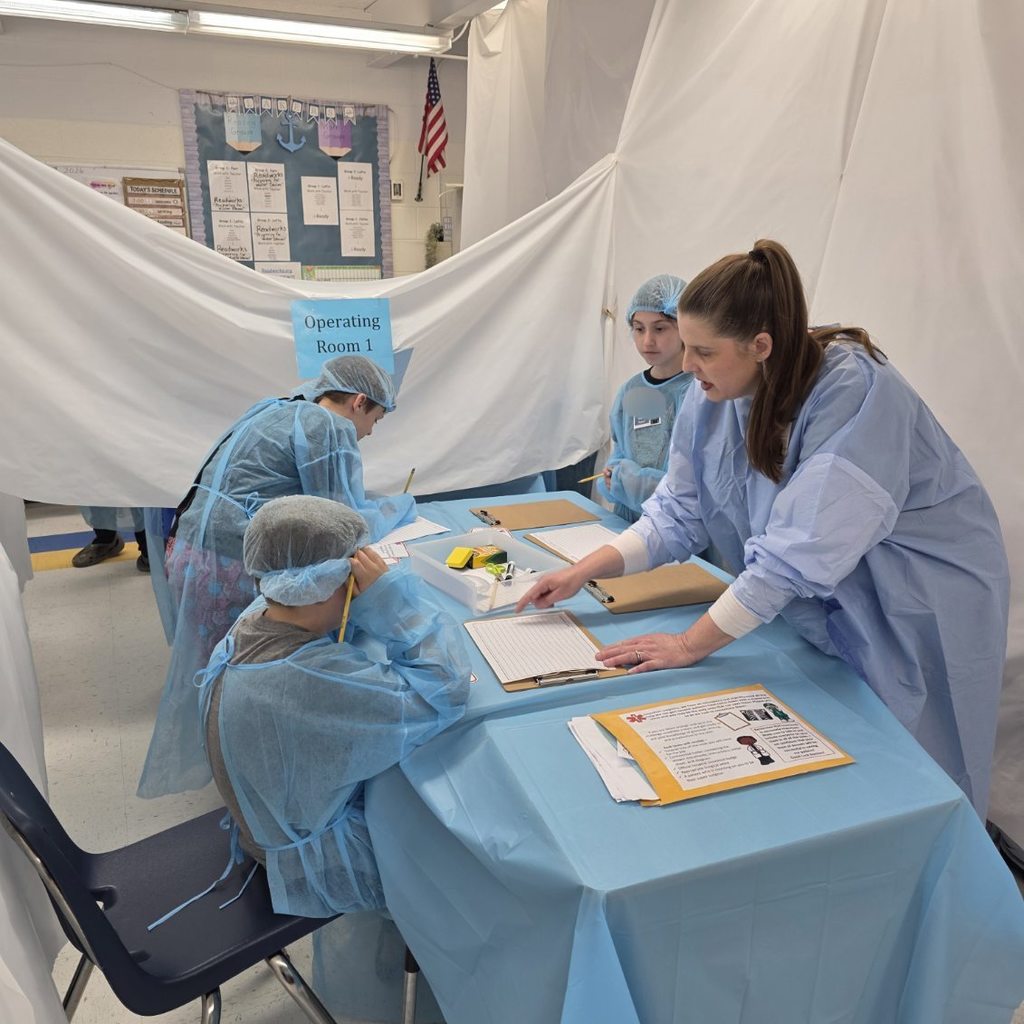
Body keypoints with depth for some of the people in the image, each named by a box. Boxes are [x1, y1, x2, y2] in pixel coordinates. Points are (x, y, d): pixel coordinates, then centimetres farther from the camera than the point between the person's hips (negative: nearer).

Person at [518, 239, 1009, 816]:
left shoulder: (852, 391, -31)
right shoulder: (712, 398, -10)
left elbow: (802, 549, -35)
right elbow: (679, 513, -3)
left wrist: (692, 645, -30)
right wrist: (584, 571, -12)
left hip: (916, 606, -5)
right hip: (819, 608, 5)